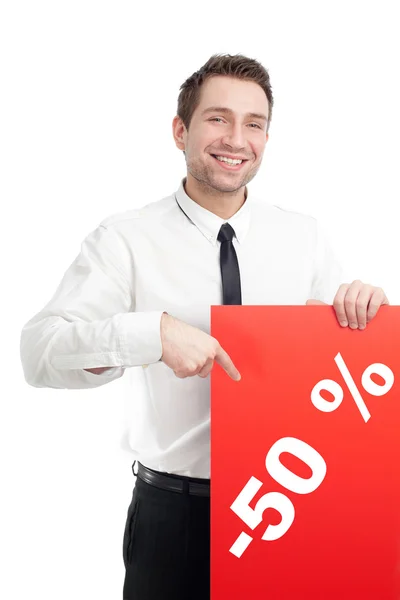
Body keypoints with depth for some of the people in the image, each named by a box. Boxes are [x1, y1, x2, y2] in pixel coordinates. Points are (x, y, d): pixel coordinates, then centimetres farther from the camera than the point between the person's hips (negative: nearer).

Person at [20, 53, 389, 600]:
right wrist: (153, 332, -32)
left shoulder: (304, 236, 2)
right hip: (172, 508, -2)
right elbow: (38, 351, -17)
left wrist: (359, 304, -14)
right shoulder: (126, 240, -9)